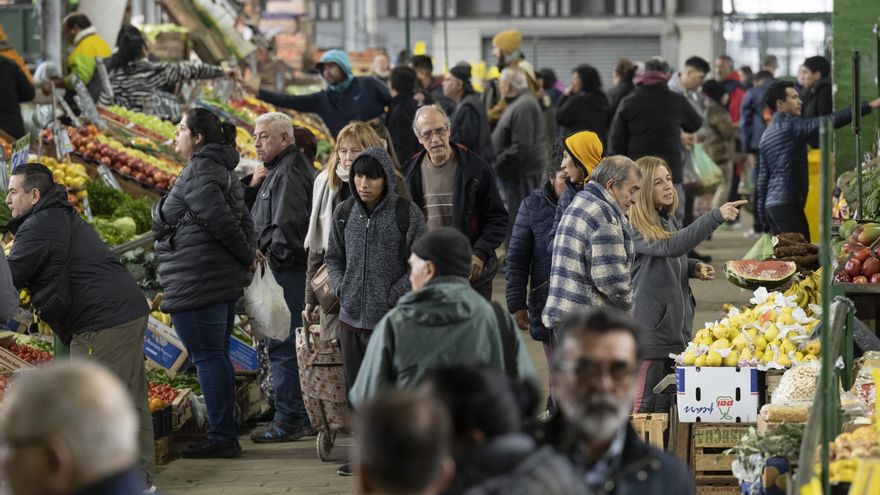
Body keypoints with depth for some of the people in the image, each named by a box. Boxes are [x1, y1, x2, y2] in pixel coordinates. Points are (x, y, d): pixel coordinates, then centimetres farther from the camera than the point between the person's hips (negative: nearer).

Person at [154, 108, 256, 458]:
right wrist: (249, 255, 6)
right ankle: (226, 436, 18)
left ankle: (221, 437, -5)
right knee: (217, 356, 14)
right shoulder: (221, 171, 18)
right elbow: (244, 221, 16)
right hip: (226, 281, 10)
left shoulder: (197, 172, -14)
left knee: (207, 357, -6)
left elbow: (220, 219, -21)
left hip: (196, 282, -10)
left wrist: (246, 256, -9)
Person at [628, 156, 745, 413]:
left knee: (667, 406, 13)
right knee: (644, 406, -5)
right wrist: (716, 217, -38)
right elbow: (670, 247, -33)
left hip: (676, 324, 8)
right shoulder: (633, 228, -16)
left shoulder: (670, 221, 11)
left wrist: (694, 268, 5)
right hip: (649, 331, -8)